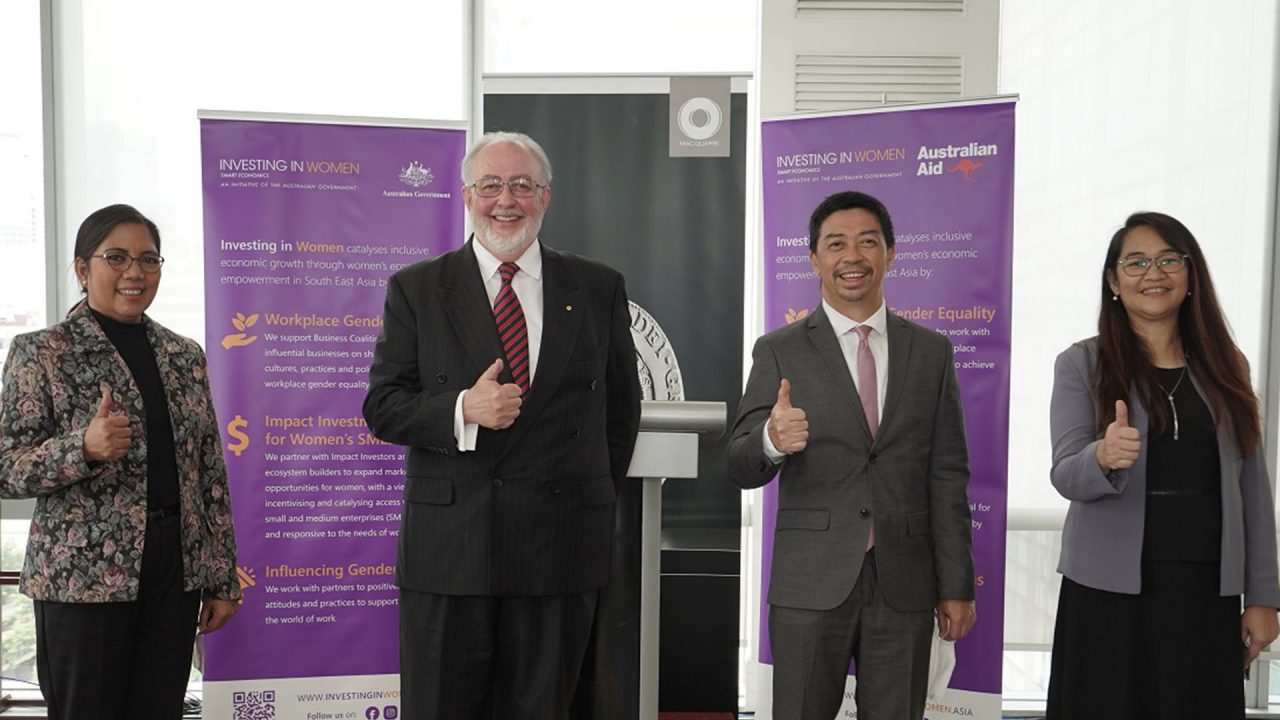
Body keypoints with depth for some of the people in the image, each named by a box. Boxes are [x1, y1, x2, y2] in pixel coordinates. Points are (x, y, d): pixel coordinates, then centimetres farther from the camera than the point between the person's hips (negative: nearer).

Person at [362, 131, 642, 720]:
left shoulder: (599, 289, 7)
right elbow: (382, 406, 0)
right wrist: (462, 411, -18)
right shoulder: (415, 289, 4)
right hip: (446, 547, 0)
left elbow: (621, 405, 14)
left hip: (561, 546, 1)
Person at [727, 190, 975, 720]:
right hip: (810, 586, -1)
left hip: (904, 585, 2)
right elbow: (740, 468, -4)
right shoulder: (779, 352, 0)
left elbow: (948, 476, 7)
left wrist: (957, 586, 5)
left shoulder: (931, 352, 7)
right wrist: (772, 441, -27)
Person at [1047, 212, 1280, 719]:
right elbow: (1065, 476, -10)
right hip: (1110, 589, -2)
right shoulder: (1082, 364, -1)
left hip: (1208, 592, 3)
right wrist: (1103, 458, -32)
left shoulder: (1225, 365, 8)